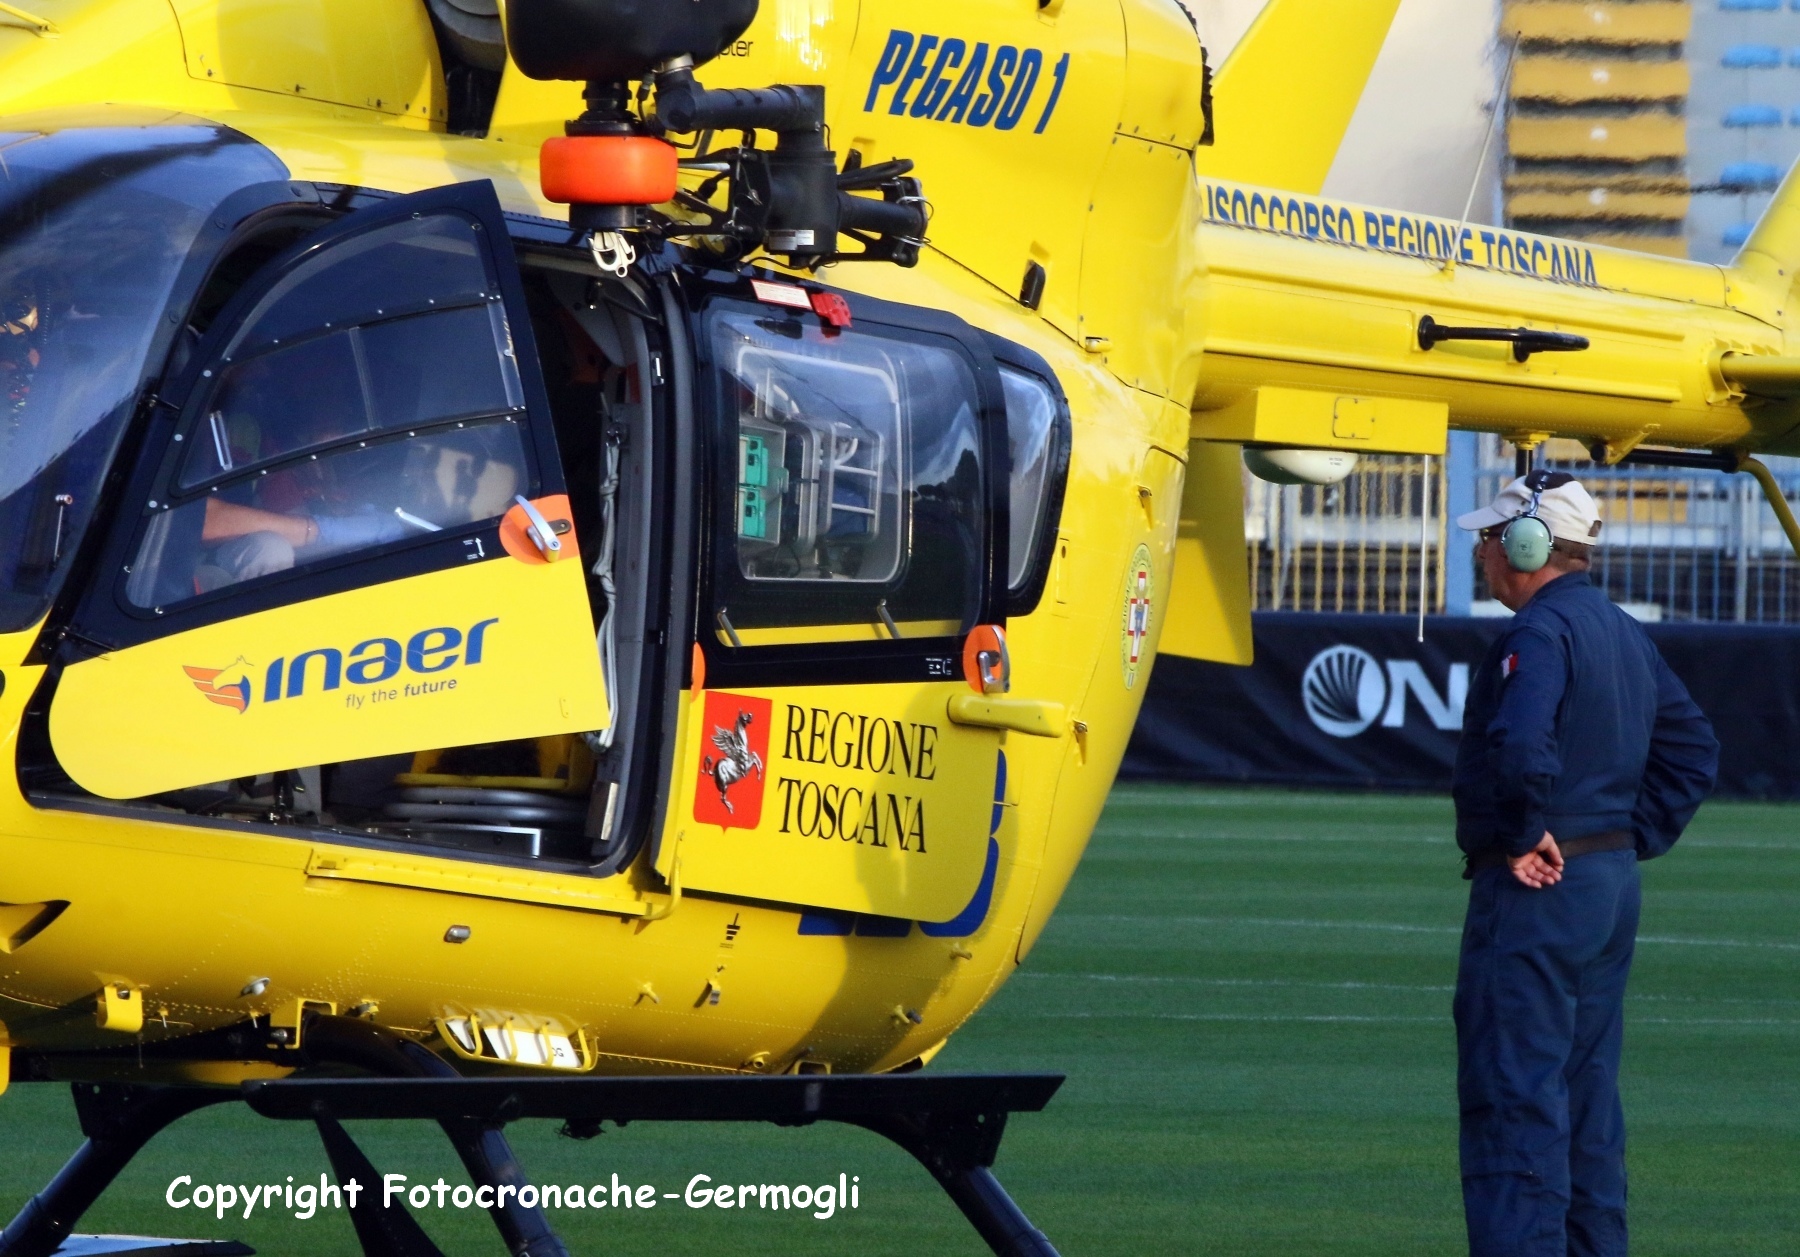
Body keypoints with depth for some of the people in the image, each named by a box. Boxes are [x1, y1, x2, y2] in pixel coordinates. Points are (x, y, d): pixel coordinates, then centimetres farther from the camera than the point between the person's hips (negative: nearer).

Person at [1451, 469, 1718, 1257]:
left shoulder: (1540, 631, -15)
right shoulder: (1624, 633, 15)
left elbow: (1522, 747, -33)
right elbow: (1691, 750, 21)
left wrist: (1524, 839, -19)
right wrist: (1635, 839, 16)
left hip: (1532, 893, -10)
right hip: (1611, 884, 10)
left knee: (1513, 1095, -9)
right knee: (1587, 1095, 15)